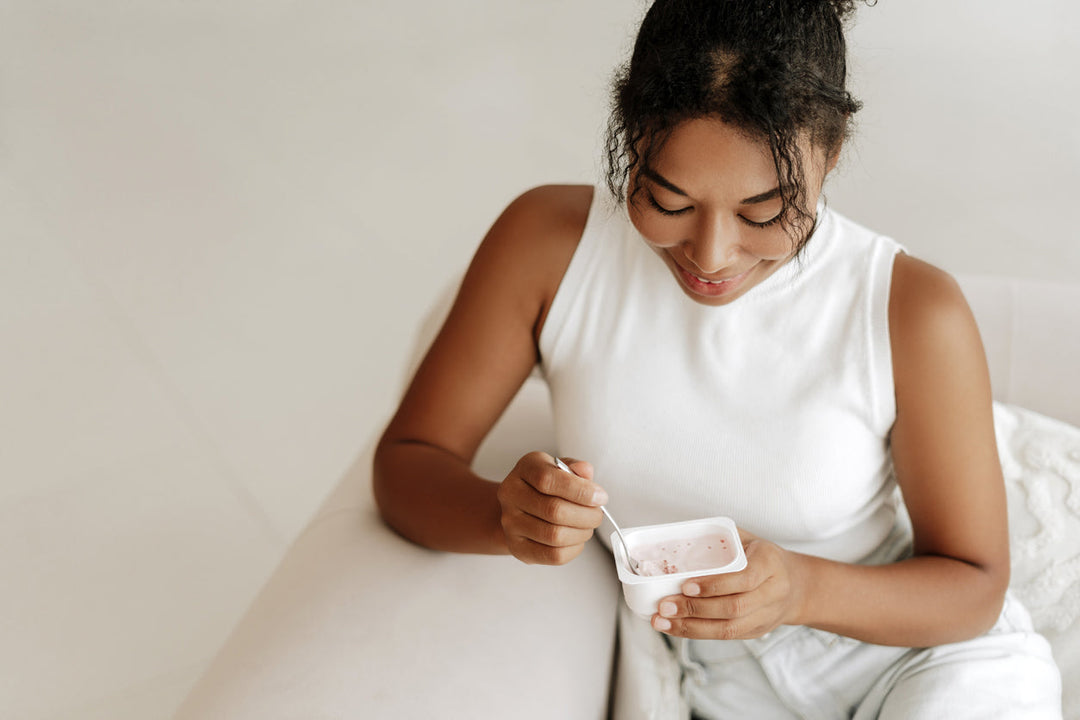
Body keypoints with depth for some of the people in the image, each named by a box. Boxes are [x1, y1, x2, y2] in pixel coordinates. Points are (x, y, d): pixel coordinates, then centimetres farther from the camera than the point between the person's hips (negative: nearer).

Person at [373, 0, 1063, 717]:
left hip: (925, 654, -3)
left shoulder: (914, 313, -18)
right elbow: (407, 462, -8)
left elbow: (976, 583, -8)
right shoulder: (549, 242, -13)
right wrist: (507, 514, -30)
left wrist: (801, 588, -27)